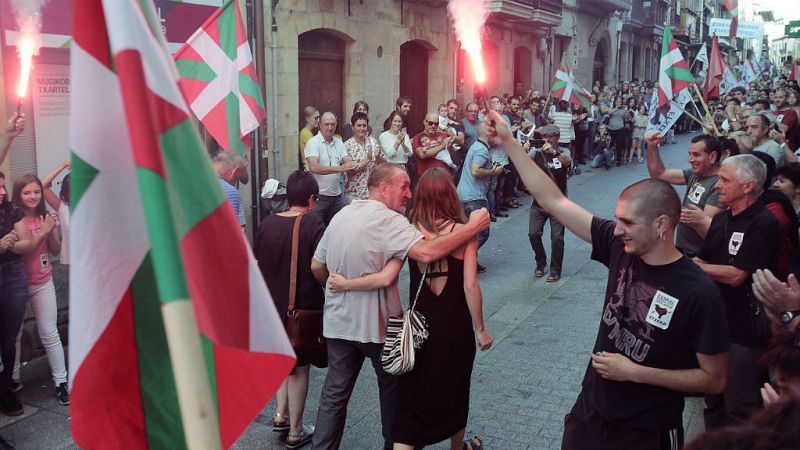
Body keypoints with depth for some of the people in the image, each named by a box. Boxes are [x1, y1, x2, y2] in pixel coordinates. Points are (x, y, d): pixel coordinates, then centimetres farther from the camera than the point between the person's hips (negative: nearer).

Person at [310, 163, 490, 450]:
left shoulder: (341, 215, 5)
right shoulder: (388, 220, -19)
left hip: (338, 322, 6)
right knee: (393, 389, 16)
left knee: (335, 392, 13)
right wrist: (473, 227, -27)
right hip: (377, 324, -6)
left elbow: (317, 267, 10)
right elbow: (427, 253, -34)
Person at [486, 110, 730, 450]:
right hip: (590, 411, 5)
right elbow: (553, 201, -8)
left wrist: (635, 373, -19)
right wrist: (508, 141, -10)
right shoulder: (619, 247, -10)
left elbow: (715, 380, -15)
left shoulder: (699, 293, -22)